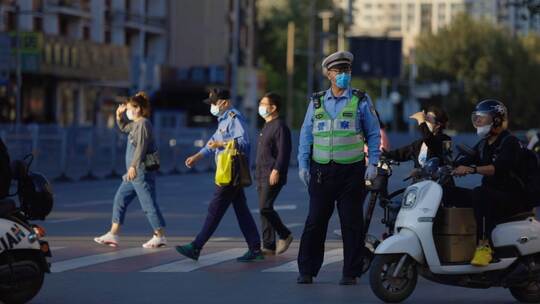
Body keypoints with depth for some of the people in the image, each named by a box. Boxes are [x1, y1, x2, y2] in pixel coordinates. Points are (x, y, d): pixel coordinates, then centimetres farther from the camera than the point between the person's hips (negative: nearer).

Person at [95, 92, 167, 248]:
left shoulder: (143, 124, -13)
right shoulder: (135, 124, 16)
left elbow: (141, 147, -22)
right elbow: (124, 127, 36)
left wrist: (133, 166, -29)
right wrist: (119, 116, 17)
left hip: (142, 172, -10)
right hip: (134, 173, 10)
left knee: (148, 204, -5)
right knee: (120, 200, 10)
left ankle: (160, 236, 1)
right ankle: (113, 235, 12)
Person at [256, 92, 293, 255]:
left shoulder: (280, 126, -11)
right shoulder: (267, 126, 19)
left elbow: (283, 152, -19)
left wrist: (276, 170, -25)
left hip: (273, 176, -10)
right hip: (262, 175, 10)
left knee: (265, 208, -16)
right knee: (264, 210, 7)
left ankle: (285, 235, -1)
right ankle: (269, 245, 10)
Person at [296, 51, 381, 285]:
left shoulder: (361, 101, 4)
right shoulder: (316, 102, 11)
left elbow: (374, 134, 6)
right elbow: (306, 135, 13)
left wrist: (373, 163, -4)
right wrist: (303, 165, 5)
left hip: (351, 170, -2)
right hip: (321, 171, 2)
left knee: (351, 223, 1)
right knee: (315, 221, 1)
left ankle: (351, 273, 7)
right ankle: (307, 270, 6)